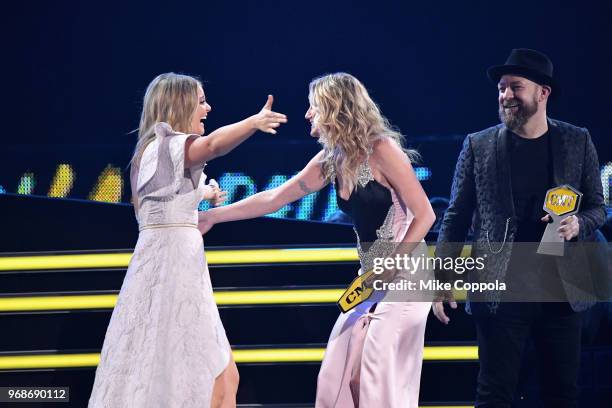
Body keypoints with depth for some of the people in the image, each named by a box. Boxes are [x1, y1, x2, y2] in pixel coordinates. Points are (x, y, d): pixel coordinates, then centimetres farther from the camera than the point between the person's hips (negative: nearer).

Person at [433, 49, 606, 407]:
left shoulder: (577, 142, 5)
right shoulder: (478, 146, 2)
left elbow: (597, 206, 12)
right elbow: (456, 217, 5)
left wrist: (578, 225, -11)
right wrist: (441, 280, -1)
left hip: (562, 291, 2)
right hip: (501, 292, -2)